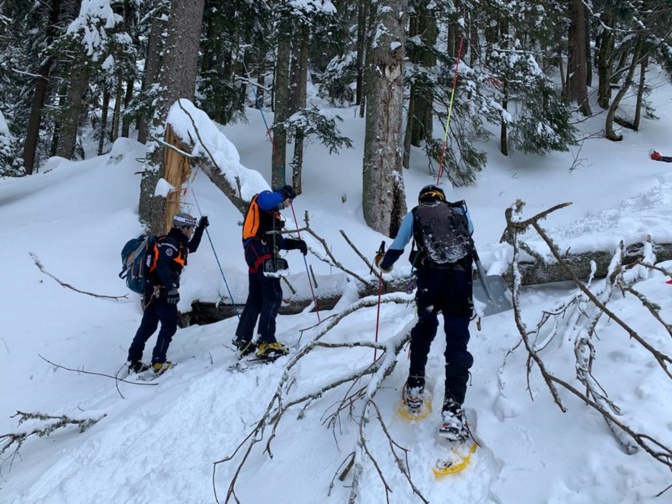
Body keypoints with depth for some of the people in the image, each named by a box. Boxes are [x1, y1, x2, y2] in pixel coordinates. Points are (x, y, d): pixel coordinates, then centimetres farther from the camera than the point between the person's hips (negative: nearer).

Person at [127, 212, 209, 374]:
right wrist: (172, 287, -31)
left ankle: (134, 361, 21)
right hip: (162, 291, -10)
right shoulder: (170, 242, -12)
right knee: (169, 326, -5)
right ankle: (159, 362, -8)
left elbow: (192, 247, 36)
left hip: (154, 291, 10)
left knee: (148, 326, 14)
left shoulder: (177, 243, 17)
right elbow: (162, 266, -24)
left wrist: (201, 228, 32)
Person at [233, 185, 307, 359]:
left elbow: (277, 240, 27)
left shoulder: (272, 213, 31)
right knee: (273, 296, -14)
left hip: (258, 254, 10)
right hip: (260, 252, -10)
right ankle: (266, 342, -16)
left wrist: (295, 243, 14)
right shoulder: (266, 199, 4)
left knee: (255, 299, 12)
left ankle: (243, 340, 18)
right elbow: (264, 200, -24)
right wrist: (283, 193, -11)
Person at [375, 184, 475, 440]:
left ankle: (415, 388, 27)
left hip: (430, 276, 0)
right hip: (460, 278, 0)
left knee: (424, 328, 24)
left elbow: (396, 248, 20)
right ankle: (452, 409, -12)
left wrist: (384, 264, 41)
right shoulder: (461, 212, 23)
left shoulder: (414, 215, 19)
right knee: (457, 343, 0)